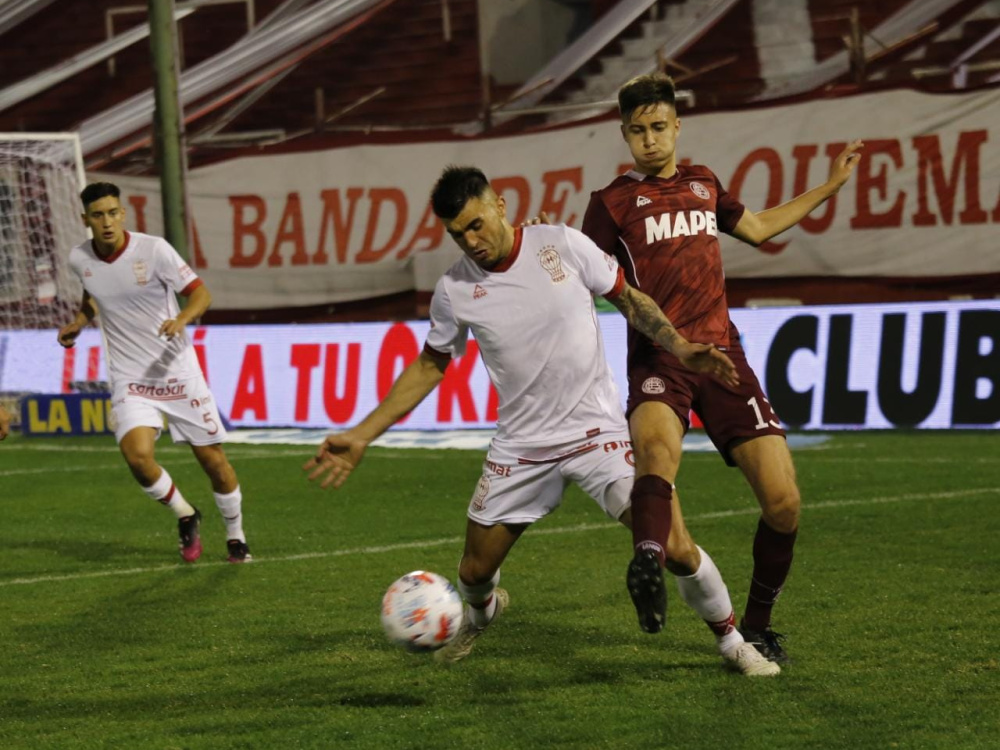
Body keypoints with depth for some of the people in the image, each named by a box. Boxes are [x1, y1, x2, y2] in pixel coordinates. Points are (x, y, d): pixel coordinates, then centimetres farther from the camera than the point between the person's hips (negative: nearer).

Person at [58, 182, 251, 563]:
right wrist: (79, 321, 7)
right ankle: (185, 516, 5)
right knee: (137, 455, -22)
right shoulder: (79, 259, -1)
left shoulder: (153, 249, -13)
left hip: (178, 372, -2)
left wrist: (182, 318, -30)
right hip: (130, 380, 2)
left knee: (213, 459, 2)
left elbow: (200, 292, -11)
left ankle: (235, 537, 27)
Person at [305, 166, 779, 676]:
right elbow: (430, 366, 9)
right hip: (520, 449, 2)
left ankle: (731, 641, 7)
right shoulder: (454, 290, -4)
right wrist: (360, 436, 5)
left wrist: (679, 347, -11)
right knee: (474, 571, 8)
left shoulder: (562, 245, -10)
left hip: (598, 432, -2)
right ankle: (480, 615, 46)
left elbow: (627, 298, 3)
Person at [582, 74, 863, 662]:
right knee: (656, 441, -40)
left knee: (784, 503, -8)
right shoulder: (613, 203, 8)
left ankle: (757, 625, 12)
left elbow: (759, 228, 39)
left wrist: (831, 185, 42)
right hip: (658, 357, -4)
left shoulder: (703, 184, 21)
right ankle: (652, 559, -65)